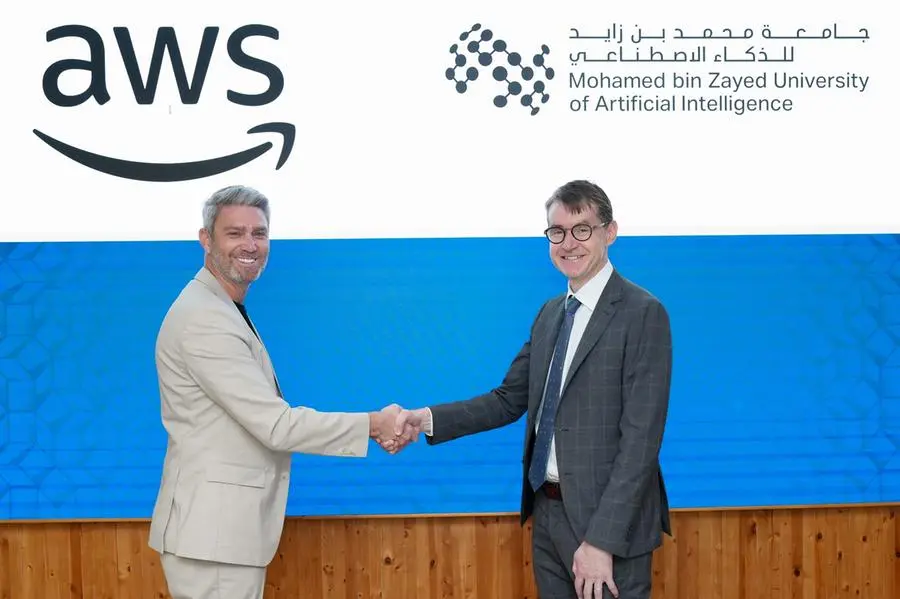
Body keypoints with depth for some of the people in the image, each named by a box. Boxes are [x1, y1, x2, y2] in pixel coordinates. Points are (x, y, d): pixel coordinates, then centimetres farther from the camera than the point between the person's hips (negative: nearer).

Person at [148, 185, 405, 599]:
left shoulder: (224, 311, 16)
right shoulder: (204, 318, -18)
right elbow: (275, 425, -20)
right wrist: (373, 425, -13)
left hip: (223, 525, 10)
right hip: (212, 530, -10)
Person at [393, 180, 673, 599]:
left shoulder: (642, 314, -12)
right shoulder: (550, 314, 11)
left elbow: (640, 437, -17)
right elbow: (509, 400, 9)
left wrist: (600, 539, -21)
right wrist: (429, 418, -6)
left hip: (609, 519, -7)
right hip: (547, 513, 7)